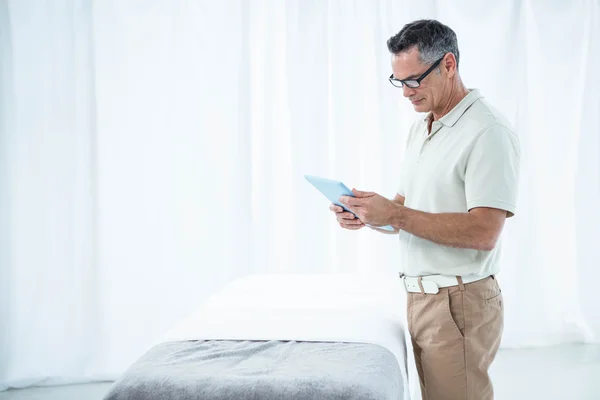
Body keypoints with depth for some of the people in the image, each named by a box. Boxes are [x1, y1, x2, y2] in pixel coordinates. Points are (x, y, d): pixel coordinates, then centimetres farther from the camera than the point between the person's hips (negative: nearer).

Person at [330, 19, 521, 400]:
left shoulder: (488, 132, -15)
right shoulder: (420, 128, 13)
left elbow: (483, 232, -23)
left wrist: (395, 214, -23)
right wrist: (368, 216, -2)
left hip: (459, 304, -8)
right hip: (419, 297, 8)